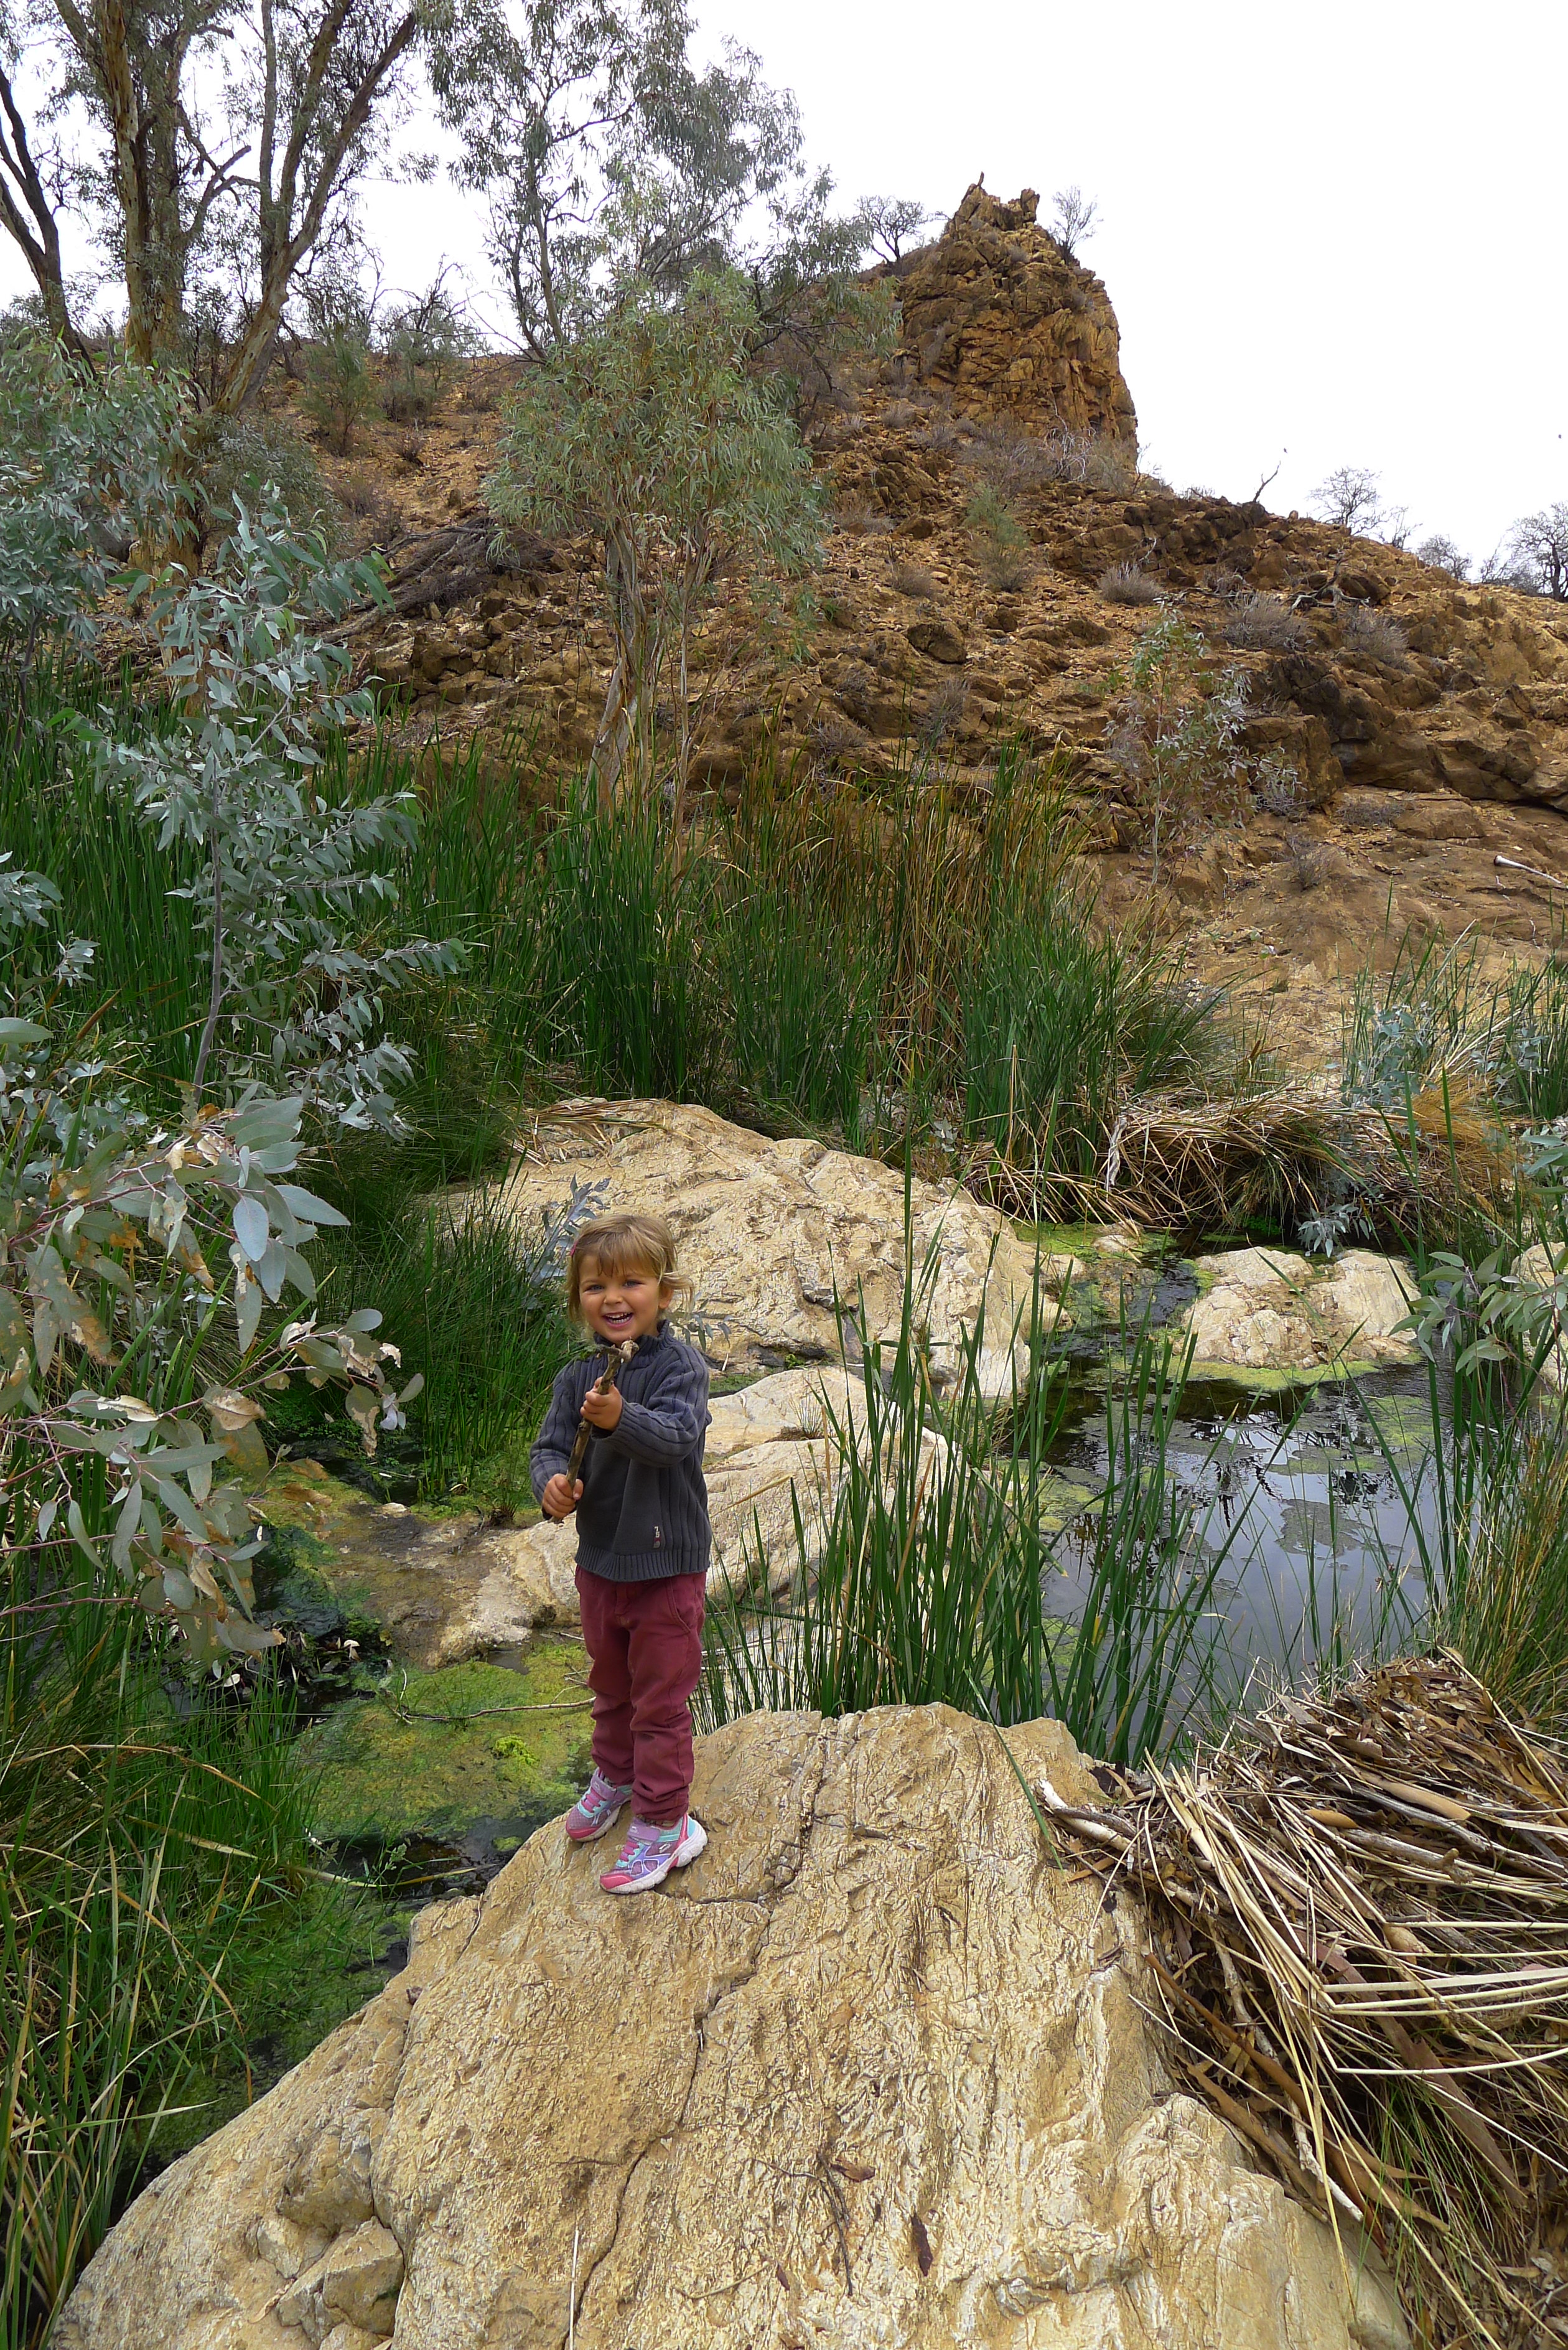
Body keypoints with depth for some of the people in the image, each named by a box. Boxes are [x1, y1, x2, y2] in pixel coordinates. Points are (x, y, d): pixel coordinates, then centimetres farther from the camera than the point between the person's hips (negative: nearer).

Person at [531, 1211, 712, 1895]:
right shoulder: (577, 1377, -2)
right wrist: (552, 1482, -25)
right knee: (610, 1683, 26)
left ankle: (663, 1823, 22)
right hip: (599, 1559, 6)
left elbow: (675, 1435, -33)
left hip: (666, 1562, -6)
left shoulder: (679, 1365, -18)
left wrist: (621, 1419, -52)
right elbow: (550, 1445, -2)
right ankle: (614, 1776, 50)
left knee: (661, 1698, 6)